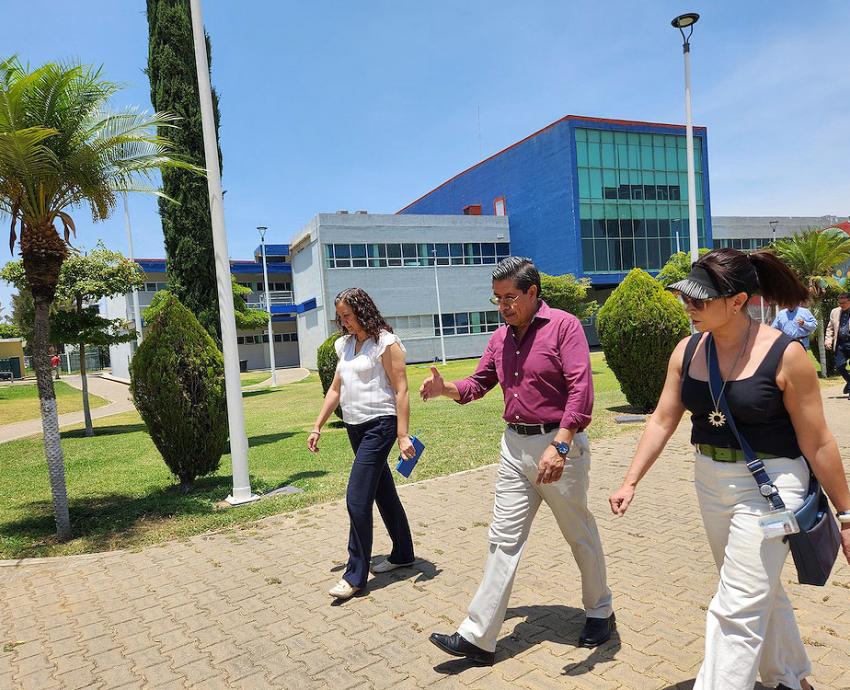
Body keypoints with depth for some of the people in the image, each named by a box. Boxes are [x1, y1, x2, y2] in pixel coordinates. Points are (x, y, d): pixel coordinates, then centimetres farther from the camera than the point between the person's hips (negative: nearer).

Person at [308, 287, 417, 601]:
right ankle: (402, 554, 32)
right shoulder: (345, 345, 12)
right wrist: (317, 427, 13)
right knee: (383, 493, 17)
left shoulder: (385, 342, -10)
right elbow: (335, 389, 17)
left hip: (379, 425, -8)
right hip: (355, 427, 8)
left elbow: (400, 390, -14)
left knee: (357, 499, -10)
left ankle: (355, 575, 2)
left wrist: (403, 435, -19)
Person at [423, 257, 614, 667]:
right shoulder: (501, 337, 8)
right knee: (504, 540, 7)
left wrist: (559, 446, -29)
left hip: (560, 444, -5)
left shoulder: (564, 326, -11)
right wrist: (445, 389, -8)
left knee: (580, 535, 14)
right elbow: (479, 383, 13)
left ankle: (600, 613, 38)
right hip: (514, 446, 6)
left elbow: (581, 389, -20)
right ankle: (478, 637, 12)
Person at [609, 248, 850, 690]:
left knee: (736, 608, -3)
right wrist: (631, 482, -4)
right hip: (711, 482, 6)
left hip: (769, 485, -6)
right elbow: (663, 419, 0)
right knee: (760, 589, 24)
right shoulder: (688, 351, -4)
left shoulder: (784, 355, -18)